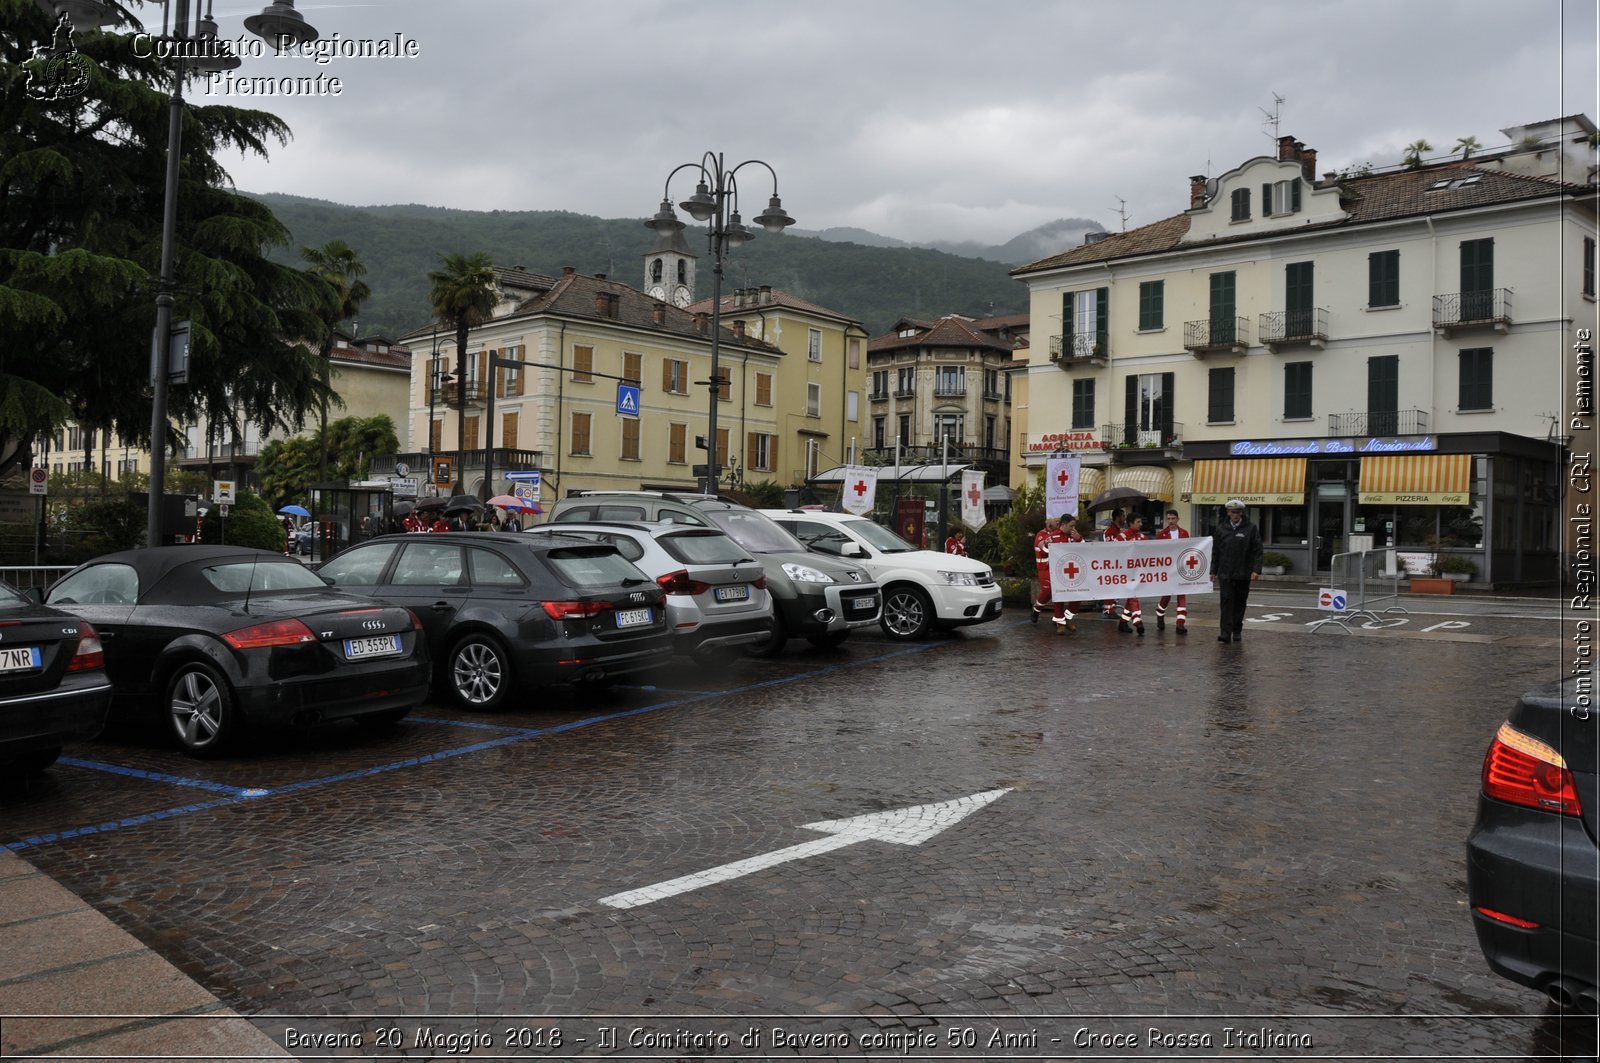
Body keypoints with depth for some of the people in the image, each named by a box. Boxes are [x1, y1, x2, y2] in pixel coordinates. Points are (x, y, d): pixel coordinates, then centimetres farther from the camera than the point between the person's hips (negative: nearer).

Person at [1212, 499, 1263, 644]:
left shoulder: (1251, 529, 0)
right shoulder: (1221, 529, 7)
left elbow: (1257, 551, -3)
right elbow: (1215, 551, 12)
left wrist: (1256, 570, -11)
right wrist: (1214, 571, 10)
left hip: (1243, 574, -1)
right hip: (1225, 574, 1)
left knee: (1240, 603, 8)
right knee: (1227, 602, -7)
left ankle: (1237, 632, 19)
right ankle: (1226, 633, -12)